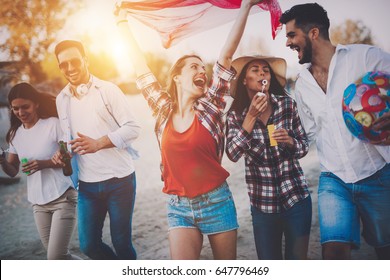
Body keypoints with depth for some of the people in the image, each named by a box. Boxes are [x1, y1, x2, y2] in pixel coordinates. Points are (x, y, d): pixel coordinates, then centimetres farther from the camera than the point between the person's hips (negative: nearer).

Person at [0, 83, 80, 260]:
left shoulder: (53, 124, -9)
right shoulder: (15, 134, 8)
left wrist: (44, 164, -23)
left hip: (62, 197, -6)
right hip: (38, 202, 6)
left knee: (56, 257, -12)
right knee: (54, 256, 10)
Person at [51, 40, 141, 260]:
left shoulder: (107, 89, -5)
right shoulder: (61, 99, 10)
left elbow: (133, 128, -9)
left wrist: (98, 143, -22)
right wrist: (63, 152, -3)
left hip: (119, 180, -4)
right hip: (88, 184, 5)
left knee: (121, 242, 2)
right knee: (89, 245, 7)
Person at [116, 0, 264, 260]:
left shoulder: (210, 107, -4)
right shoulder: (164, 109, 1)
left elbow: (227, 54, -8)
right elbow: (140, 65, 5)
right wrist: (123, 23, 10)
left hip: (217, 202, 0)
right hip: (179, 207, 1)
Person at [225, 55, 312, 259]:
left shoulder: (286, 104, -1)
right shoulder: (236, 114, -2)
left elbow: (304, 147, 4)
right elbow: (233, 154, -16)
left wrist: (289, 141, -17)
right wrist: (251, 116, -19)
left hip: (296, 197, 0)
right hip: (262, 202, 0)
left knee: (297, 258, 6)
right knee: (268, 260, 10)